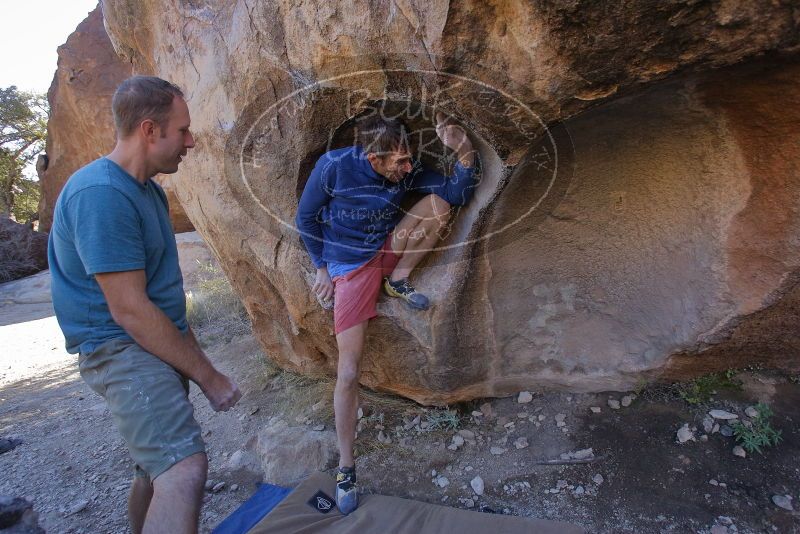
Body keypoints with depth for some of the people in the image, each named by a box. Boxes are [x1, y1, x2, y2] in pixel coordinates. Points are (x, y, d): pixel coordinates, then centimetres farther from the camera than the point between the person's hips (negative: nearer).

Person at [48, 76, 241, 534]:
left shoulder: (149, 190, 11)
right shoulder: (100, 193, -21)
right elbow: (130, 311, -23)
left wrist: (194, 351, 17)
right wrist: (208, 376, -17)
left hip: (161, 343, 10)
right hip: (121, 347, -10)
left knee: (159, 464, 19)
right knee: (185, 470, -23)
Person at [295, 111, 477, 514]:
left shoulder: (406, 172, -10)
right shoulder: (334, 166, -19)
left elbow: (459, 195, -12)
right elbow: (306, 218, -5)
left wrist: (464, 152, -27)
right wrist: (322, 267, -3)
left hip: (388, 248, 4)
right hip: (351, 266, -4)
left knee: (439, 201, -18)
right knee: (349, 371, -10)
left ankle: (398, 279, -6)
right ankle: (346, 466, 8)